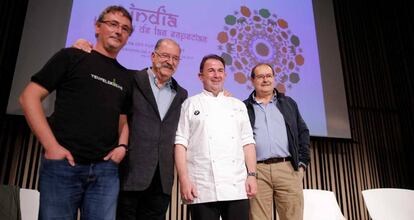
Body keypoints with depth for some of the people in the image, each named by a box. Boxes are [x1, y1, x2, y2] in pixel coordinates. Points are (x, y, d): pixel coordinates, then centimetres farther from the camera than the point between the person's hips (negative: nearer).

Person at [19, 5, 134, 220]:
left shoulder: (126, 78, 16)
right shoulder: (72, 57, 3)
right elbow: (29, 97, -2)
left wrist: (122, 145, 2)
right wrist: (51, 146, -11)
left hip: (106, 170, 4)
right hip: (63, 165, -3)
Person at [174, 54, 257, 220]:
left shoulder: (238, 105, 17)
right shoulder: (190, 104, 7)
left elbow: (247, 142, 13)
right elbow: (181, 144, 0)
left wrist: (251, 175, 3)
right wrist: (184, 180, -8)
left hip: (237, 187, 3)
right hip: (203, 189, -2)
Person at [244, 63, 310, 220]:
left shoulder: (288, 103, 18)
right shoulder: (244, 107, 12)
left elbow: (303, 133, 15)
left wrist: (302, 162, 6)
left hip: (288, 168, 2)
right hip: (257, 171, -1)